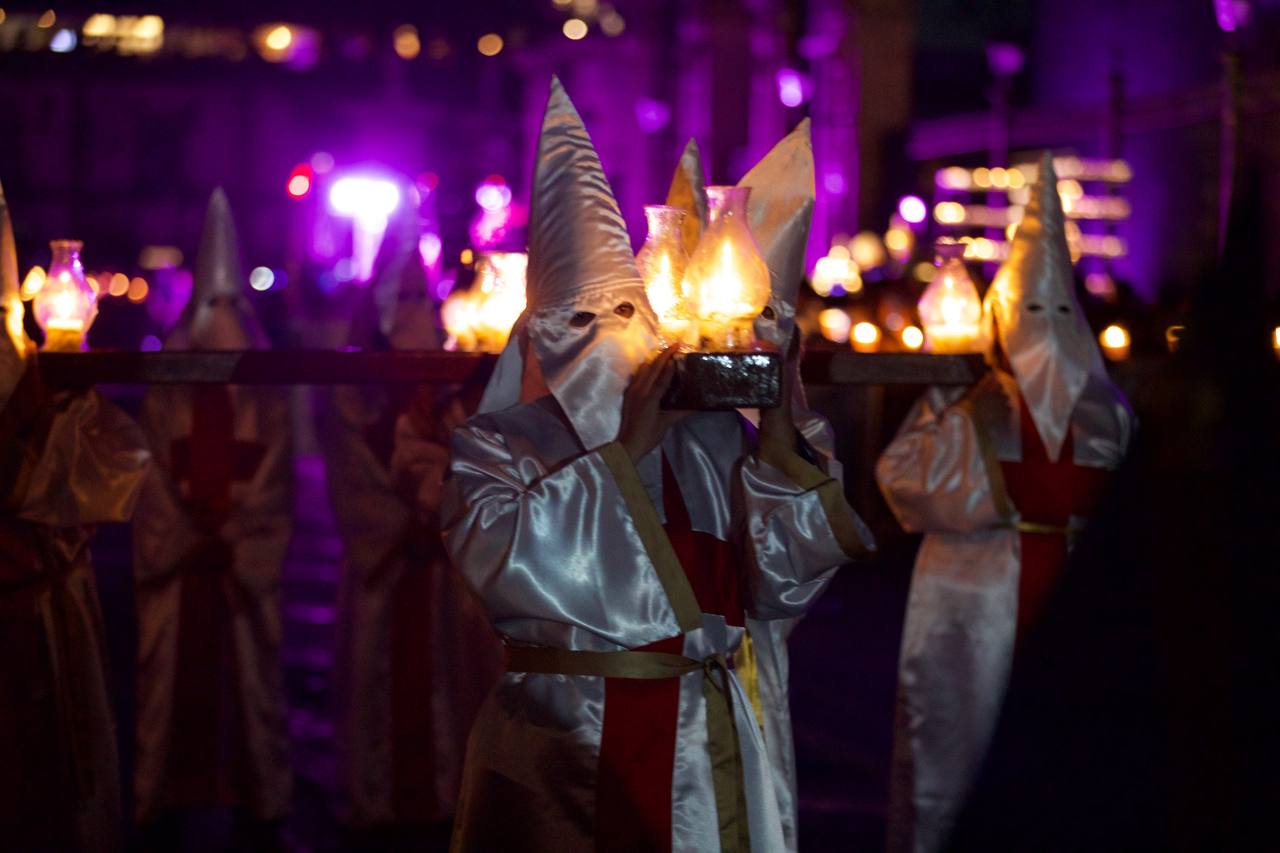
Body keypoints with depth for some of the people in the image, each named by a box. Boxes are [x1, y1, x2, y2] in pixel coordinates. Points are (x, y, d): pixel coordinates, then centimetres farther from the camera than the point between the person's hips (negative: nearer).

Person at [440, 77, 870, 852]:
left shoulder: (712, 438, 5)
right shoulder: (499, 444, -2)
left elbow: (779, 591, 1)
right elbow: (502, 562, -21)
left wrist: (778, 445, -9)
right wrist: (624, 451, -17)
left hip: (702, 756, 3)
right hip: (561, 754, -3)